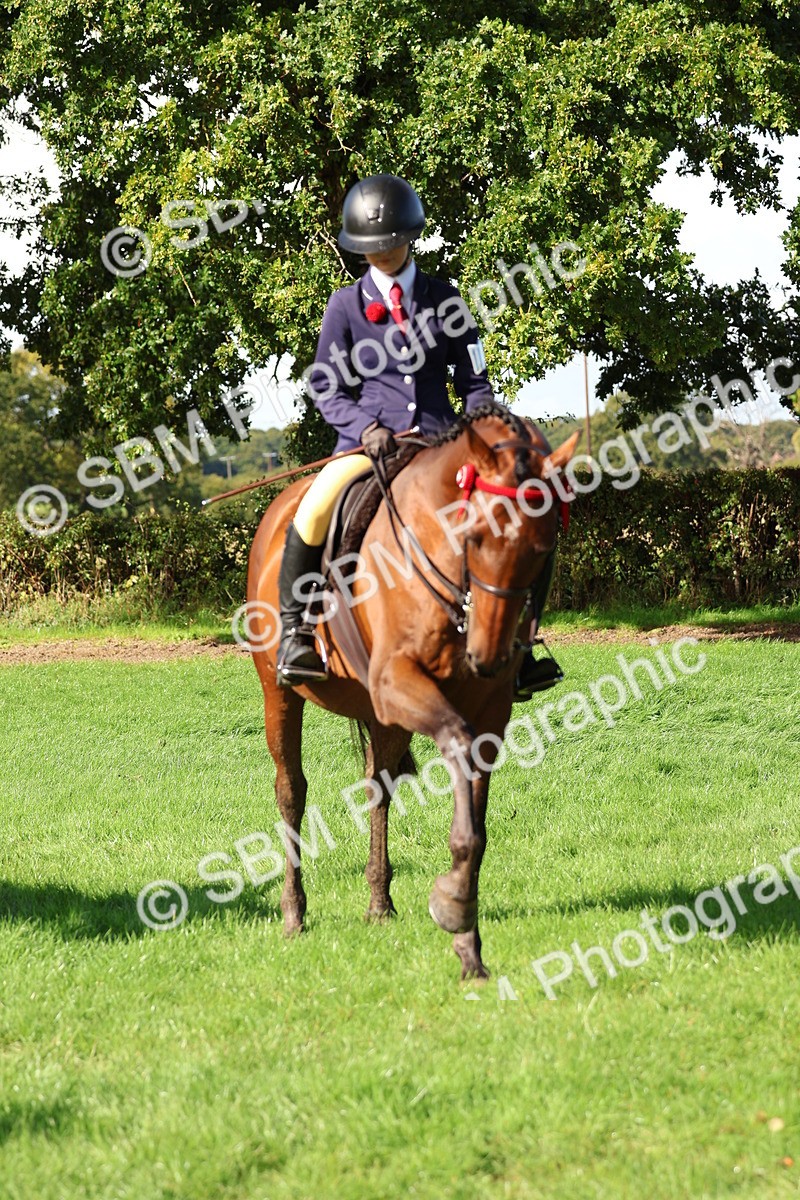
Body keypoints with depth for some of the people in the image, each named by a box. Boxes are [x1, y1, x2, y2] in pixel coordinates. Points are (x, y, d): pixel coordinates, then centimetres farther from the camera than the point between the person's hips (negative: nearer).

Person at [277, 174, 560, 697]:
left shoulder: (444, 298, 9)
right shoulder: (347, 304, 5)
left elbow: (474, 381, 11)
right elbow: (326, 385, 5)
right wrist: (365, 427, -13)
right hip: (370, 440, -2)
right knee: (313, 515, -31)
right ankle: (294, 629, -11)